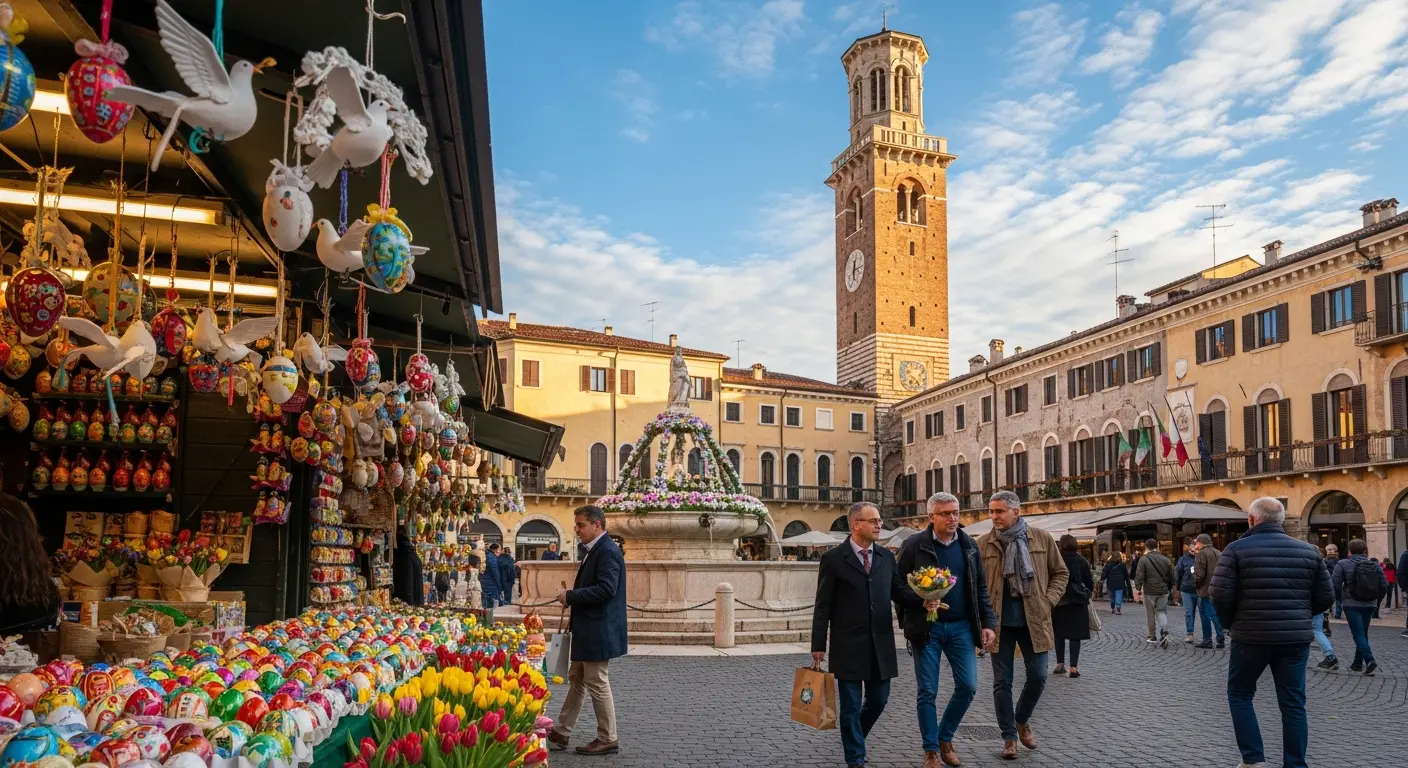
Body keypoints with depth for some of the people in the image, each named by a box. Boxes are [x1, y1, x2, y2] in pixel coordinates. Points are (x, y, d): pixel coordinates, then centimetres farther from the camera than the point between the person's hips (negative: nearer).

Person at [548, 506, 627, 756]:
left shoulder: (607, 551, -19)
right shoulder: (595, 550, 14)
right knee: (576, 679, 16)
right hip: (589, 629, 11)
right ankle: (561, 733, 25)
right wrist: (572, 598, 7)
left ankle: (608, 740, 9)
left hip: (599, 630, -11)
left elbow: (606, 589, -27)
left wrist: (570, 596, -21)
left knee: (597, 683, -2)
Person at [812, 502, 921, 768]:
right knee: (851, 705, 4)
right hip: (848, 646, -5)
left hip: (881, 645, 5)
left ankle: (853, 737, 40)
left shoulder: (886, 556, 8)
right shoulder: (833, 558, -7)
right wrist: (818, 646, -9)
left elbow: (899, 592, 7)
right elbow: (823, 606, -6)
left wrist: (923, 600, -14)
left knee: (878, 701, 13)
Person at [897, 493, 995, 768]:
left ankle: (945, 738, 25)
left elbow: (980, 588, 10)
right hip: (927, 627, -3)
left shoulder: (969, 545, 6)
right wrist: (909, 622, -6)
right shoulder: (914, 545, -7)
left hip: (961, 626, 4)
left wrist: (988, 623, 3)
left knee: (968, 686, 3)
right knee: (927, 692, 1)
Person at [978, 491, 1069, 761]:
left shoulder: (1042, 538, -2)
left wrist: (1048, 601, -3)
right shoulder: (983, 544, -2)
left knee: (1038, 676, 4)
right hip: (1000, 623, 0)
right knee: (1002, 681, 4)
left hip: (1034, 621, 1)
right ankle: (1009, 736, 17)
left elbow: (1060, 573, 8)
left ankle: (1022, 720, 30)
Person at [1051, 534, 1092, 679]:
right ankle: (1073, 667, -3)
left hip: (1059, 601, 0)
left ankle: (1060, 664, 14)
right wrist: (1086, 594, 15)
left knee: (1059, 633, 13)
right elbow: (1090, 582, -1)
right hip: (1077, 601, 0)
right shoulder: (1082, 561, -4)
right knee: (1075, 634, 2)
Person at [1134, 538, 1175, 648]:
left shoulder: (1143, 560, -10)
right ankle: (1164, 631, -15)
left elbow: (1139, 576, -14)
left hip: (1149, 591, -3)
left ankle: (1153, 636, 19)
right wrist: (1169, 589, 23)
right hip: (1163, 591, 3)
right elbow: (1171, 577, 11)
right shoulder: (1165, 560, 4)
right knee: (1161, 612, 8)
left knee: (1150, 614, 11)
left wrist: (1138, 588, -3)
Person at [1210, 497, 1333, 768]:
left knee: (1240, 695, 13)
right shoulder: (1308, 551, 5)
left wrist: (1231, 622, 5)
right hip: (1296, 638, 3)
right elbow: (1325, 597, 8)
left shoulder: (1237, 549, -7)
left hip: (1251, 636, -3)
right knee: (1293, 702, 11)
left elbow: (1220, 594, -13)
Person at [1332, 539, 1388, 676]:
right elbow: (1384, 585, 0)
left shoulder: (1343, 564, -8)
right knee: (1363, 633, 14)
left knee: (1358, 634, -5)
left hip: (1351, 604, -5)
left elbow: (1335, 584, -13)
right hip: (1369, 604, 5)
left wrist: (1341, 598, 3)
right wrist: (1376, 598, 13)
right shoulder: (1375, 566, 4)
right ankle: (1358, 663, 20)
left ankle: (1369, 660, -23)